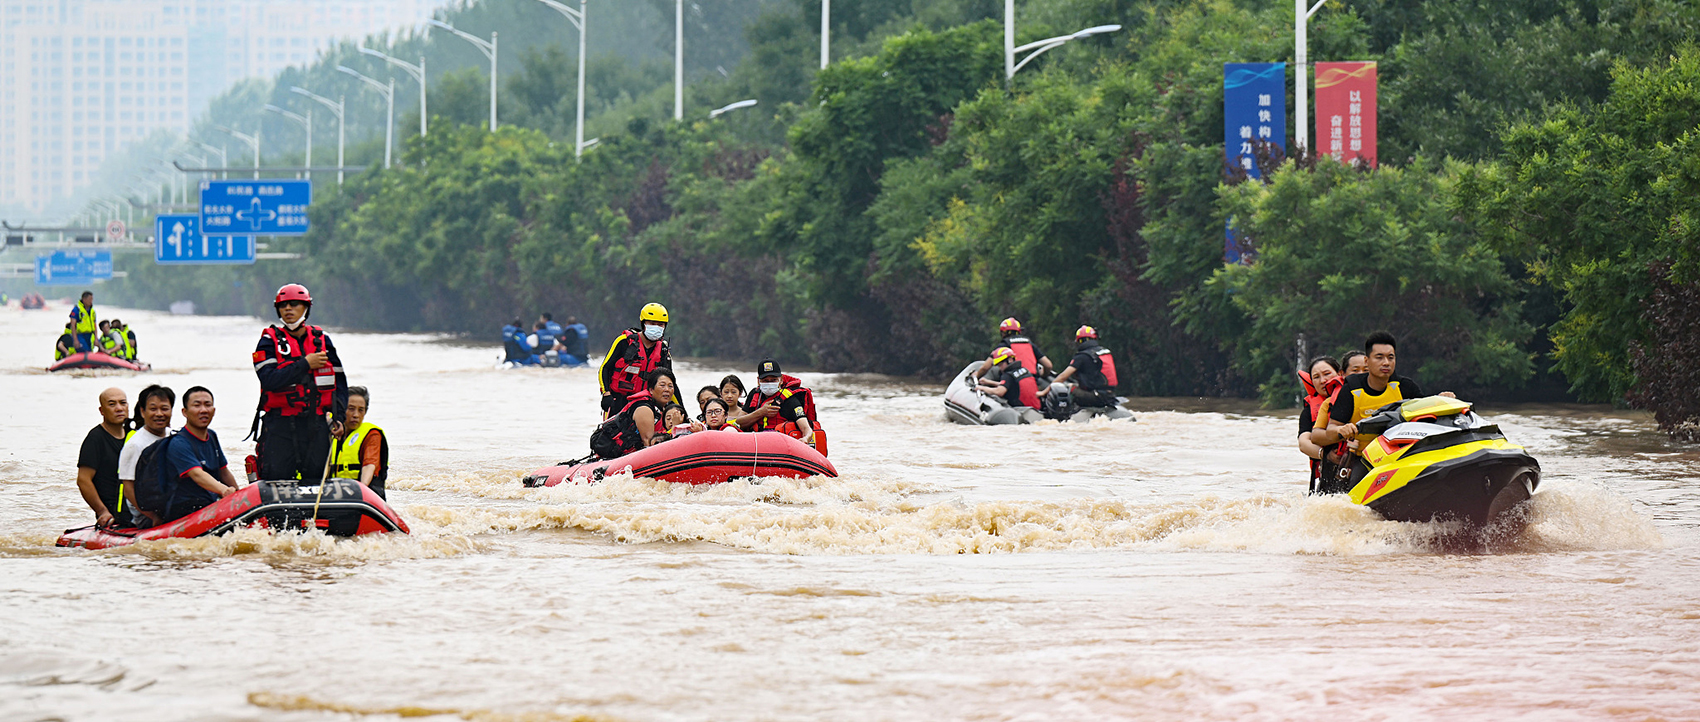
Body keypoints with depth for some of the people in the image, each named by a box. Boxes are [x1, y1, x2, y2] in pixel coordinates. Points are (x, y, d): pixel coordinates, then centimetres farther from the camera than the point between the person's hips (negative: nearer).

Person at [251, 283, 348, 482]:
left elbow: (340, 382, 15)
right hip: (279, 425, -3)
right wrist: (305, 364, -14)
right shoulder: (270, 341, 1)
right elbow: (269, 380, -15)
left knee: (317, 479, 3)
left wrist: (338, 417, 2)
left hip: (317, 424, 3)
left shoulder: (322, 340, 12)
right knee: (276, 481, -8)